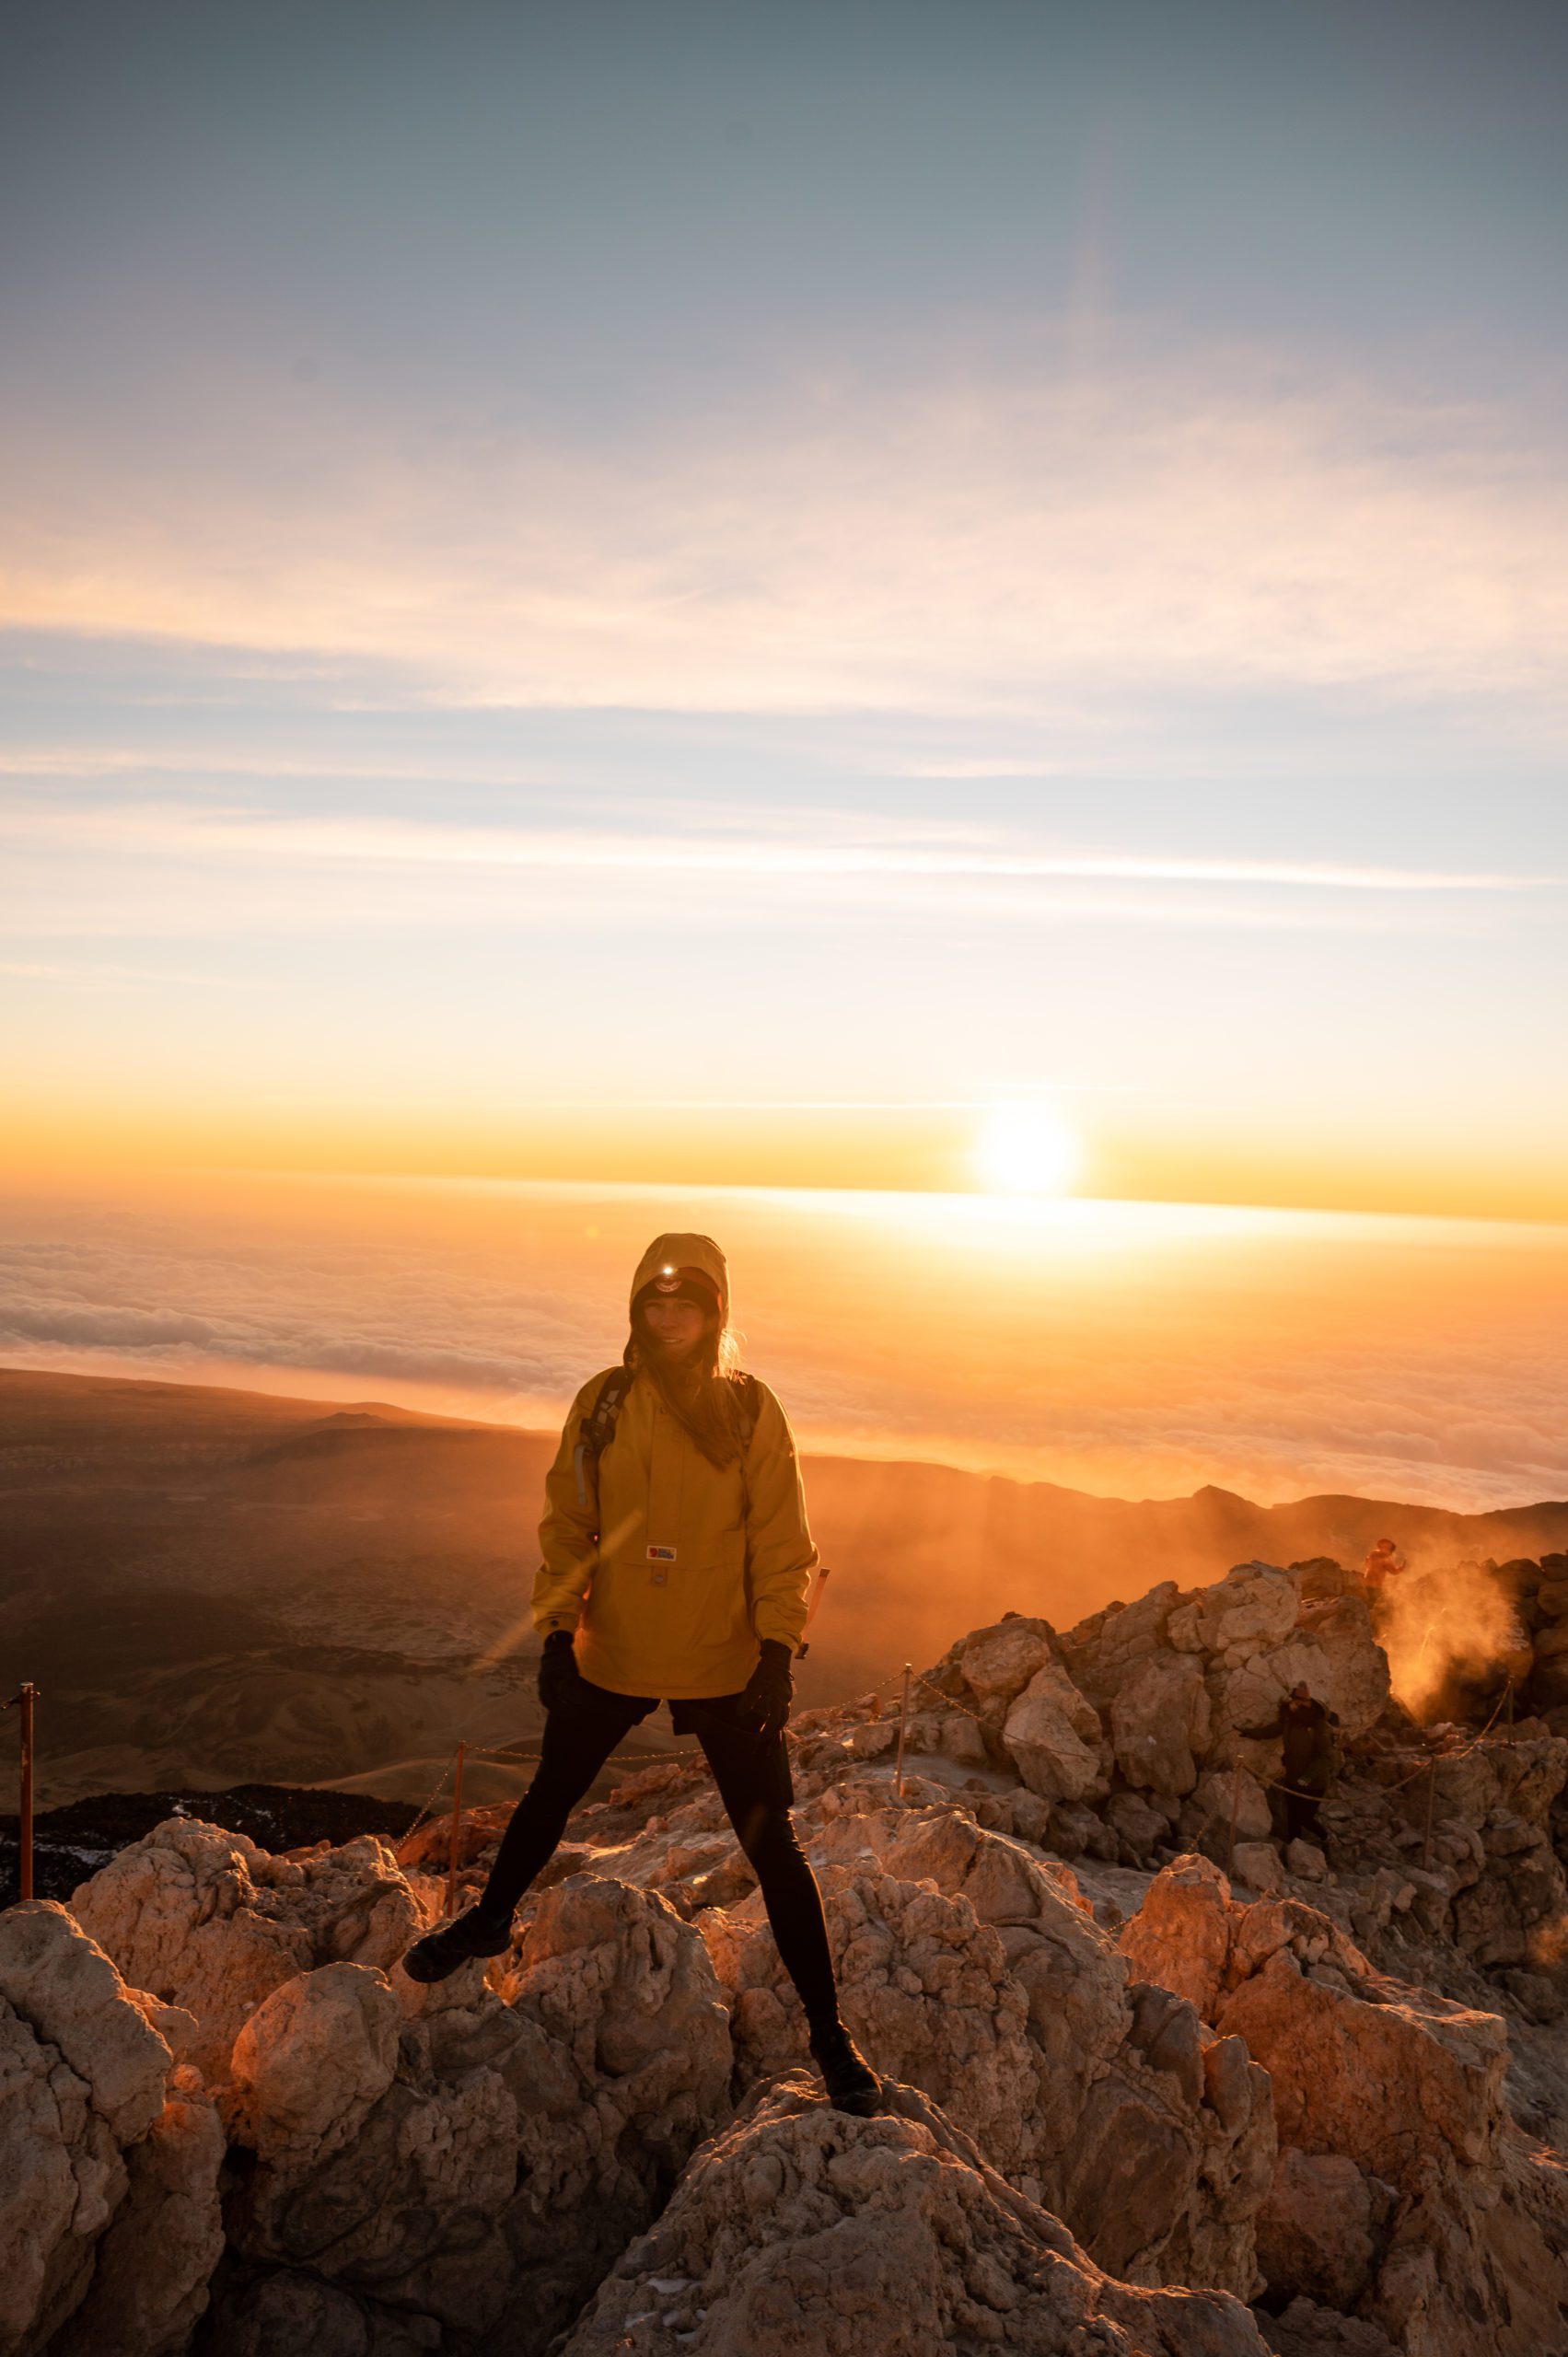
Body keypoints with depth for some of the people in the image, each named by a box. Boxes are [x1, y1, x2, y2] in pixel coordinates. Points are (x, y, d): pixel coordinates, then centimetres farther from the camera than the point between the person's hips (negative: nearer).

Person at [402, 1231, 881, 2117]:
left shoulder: (749, 1409, -10)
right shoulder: (602, 1404, -4)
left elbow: (780, 1542, -7)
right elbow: (568, 1523, 3)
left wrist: (779, 1652, -11)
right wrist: (558, 1630, 0)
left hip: (725, 1666, -2)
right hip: (612, 1655, 3)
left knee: (773, 1844, 3)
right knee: (551, 1795, 22)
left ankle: (829, 2029, 20)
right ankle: (491, 1920, 51)